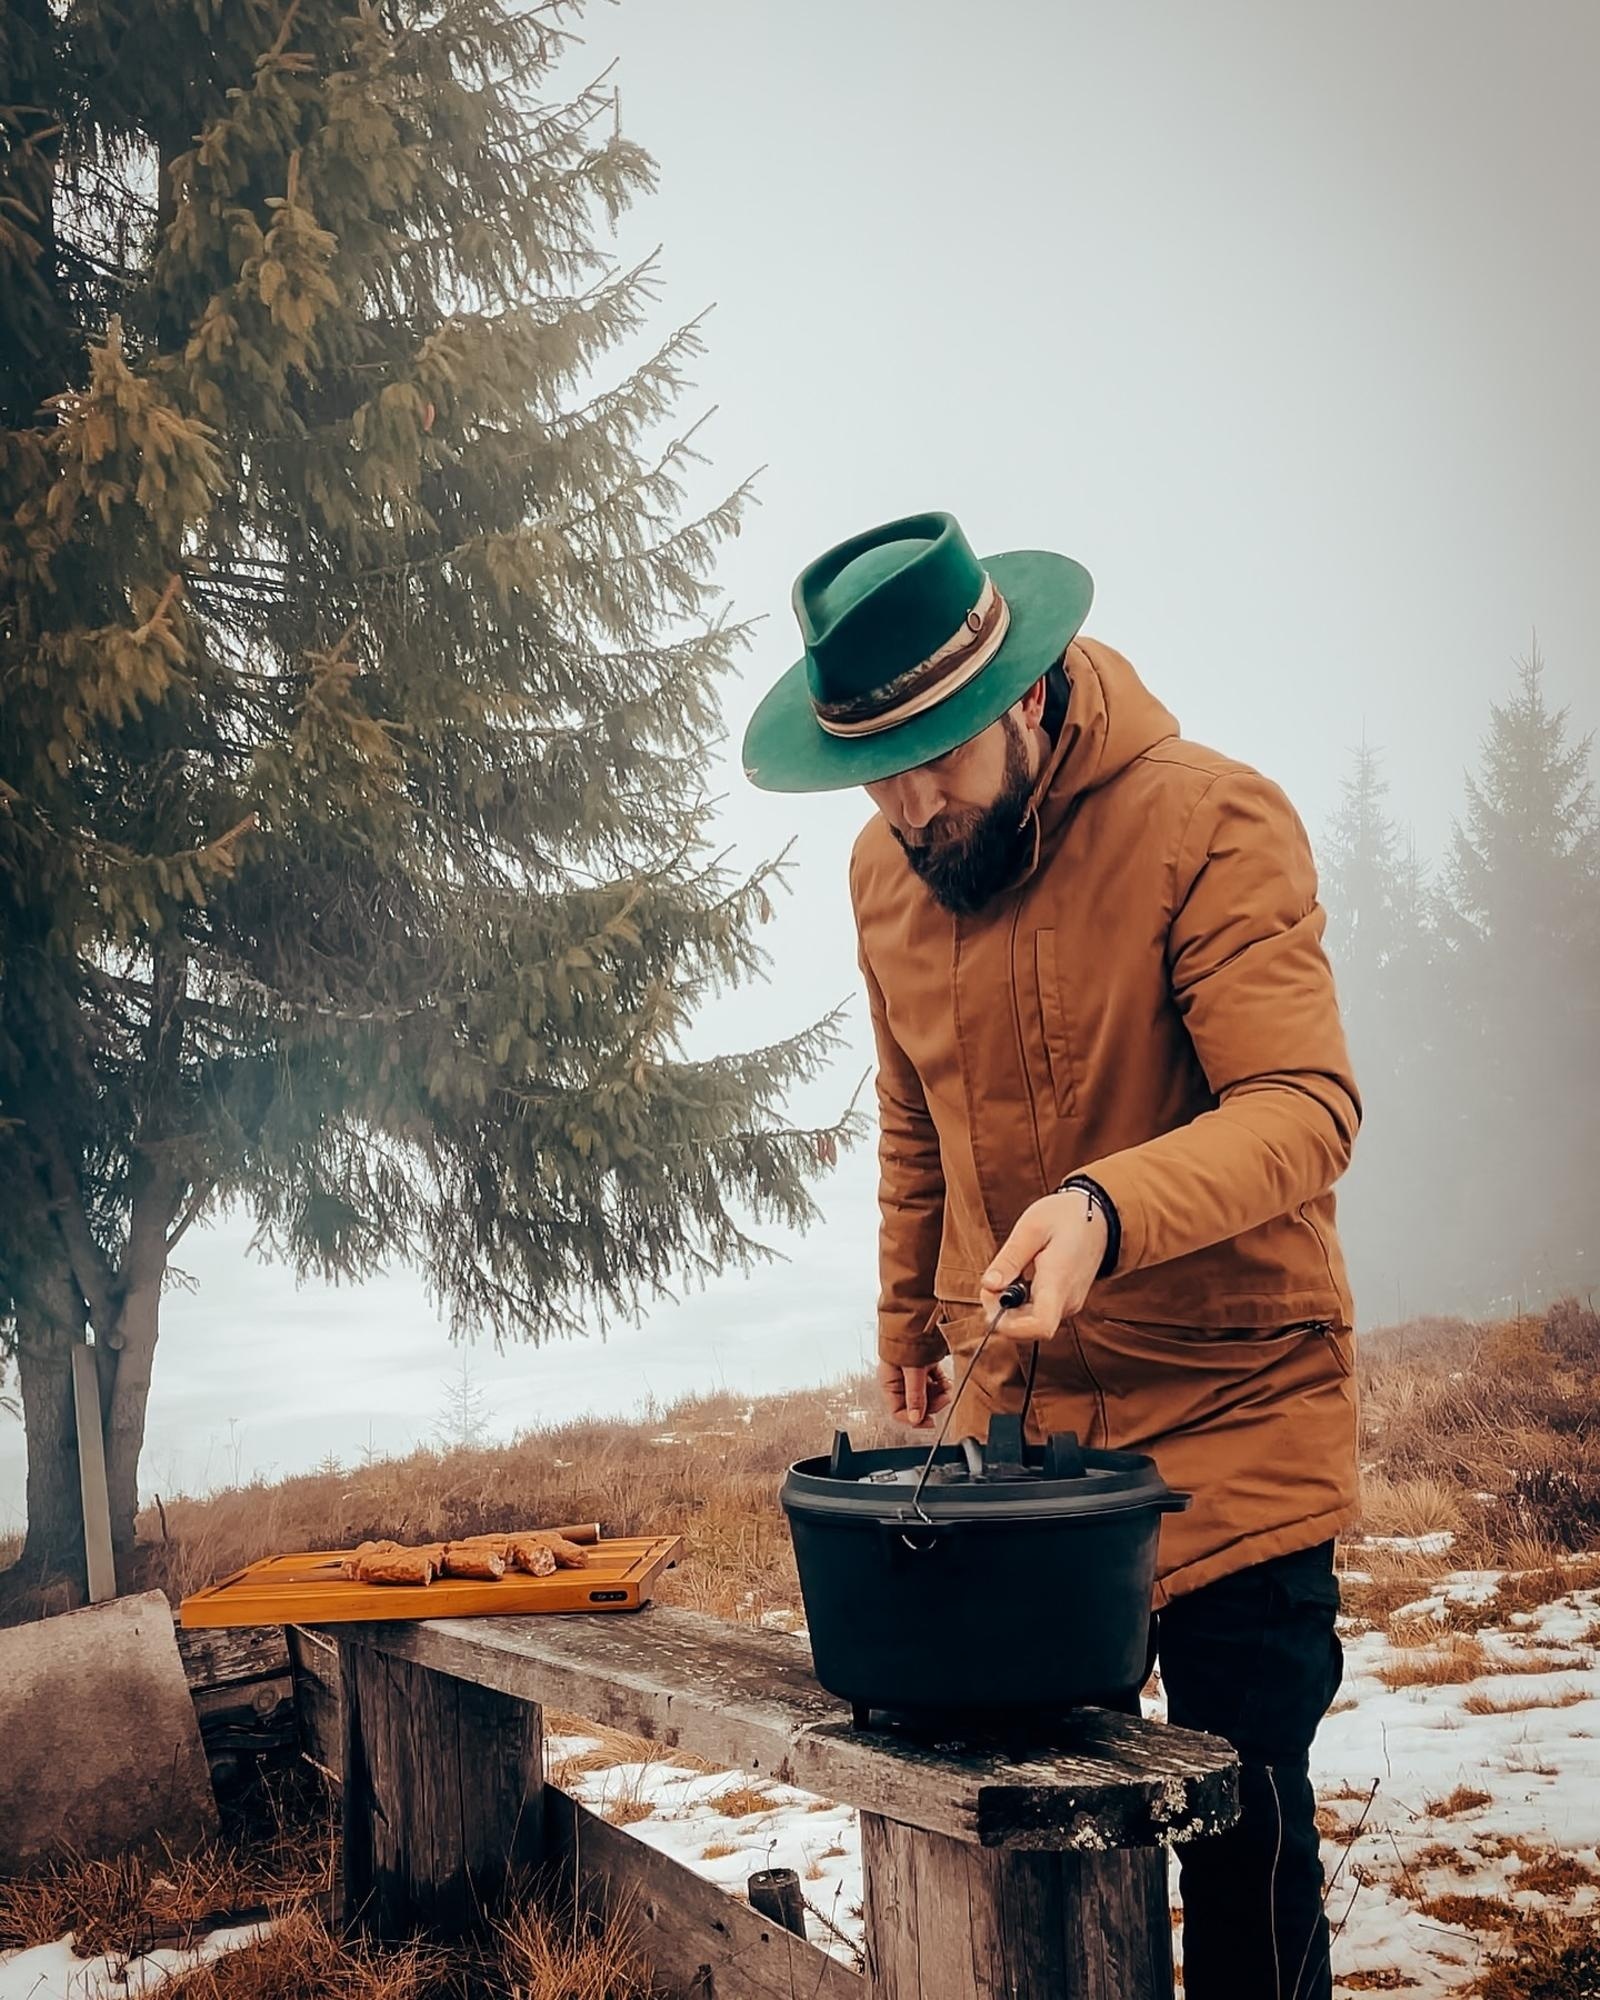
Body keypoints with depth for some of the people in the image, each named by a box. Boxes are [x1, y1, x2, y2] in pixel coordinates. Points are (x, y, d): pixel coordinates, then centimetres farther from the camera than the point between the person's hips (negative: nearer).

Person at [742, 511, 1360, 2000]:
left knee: (1242, 1821, 2)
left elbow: (1303, 1105, -24)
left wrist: (1106, 1206, -40)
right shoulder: (884, 871, 4)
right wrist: (909, 1316, 18)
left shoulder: (1212, 822, -16)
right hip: (1014, 1403, 5)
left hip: (1229, 1410, -5)